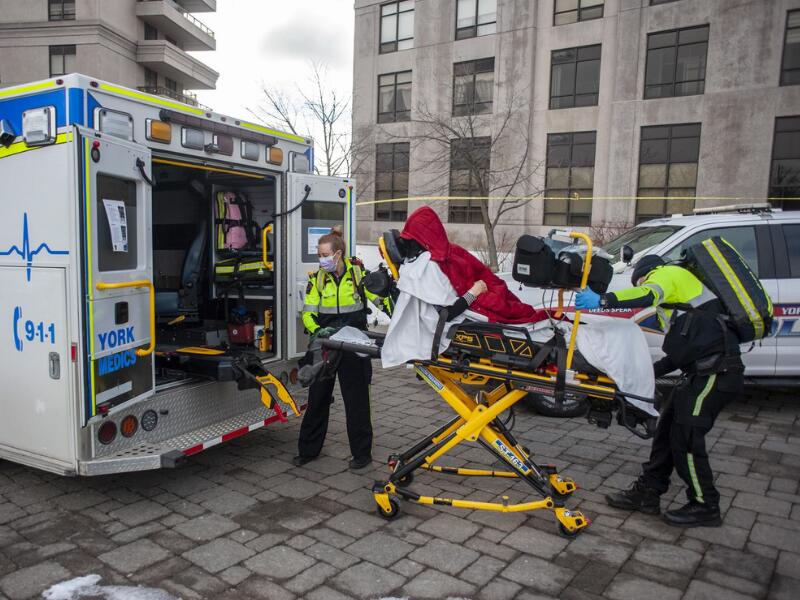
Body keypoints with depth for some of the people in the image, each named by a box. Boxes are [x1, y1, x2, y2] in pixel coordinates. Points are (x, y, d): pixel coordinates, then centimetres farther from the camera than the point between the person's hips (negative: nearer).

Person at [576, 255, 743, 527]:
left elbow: (647, 295, -26)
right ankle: (647, 493, 19)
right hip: (703, 371, 10)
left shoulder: (667, 273, 1)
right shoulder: (679, 293, 29)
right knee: (667, 429, 11)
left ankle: (705, 507, 12)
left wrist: (602, 300, -33)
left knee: (686, 437, -4)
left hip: (716, 372, -10)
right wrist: (651, 371, 22)